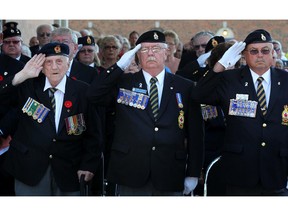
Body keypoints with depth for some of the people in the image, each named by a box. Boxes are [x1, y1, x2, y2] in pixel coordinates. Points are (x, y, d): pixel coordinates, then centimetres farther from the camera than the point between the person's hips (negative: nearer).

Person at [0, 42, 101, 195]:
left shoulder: (83, 91, 0)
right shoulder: (28, 87, 4)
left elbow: (92, 133, 2)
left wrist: (89, 165, -5)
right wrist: (23, 75, -14)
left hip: (69, 171, 0)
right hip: (29, 168, 0)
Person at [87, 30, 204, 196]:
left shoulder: (185, 87, 6)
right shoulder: (124, 82, 7)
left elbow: (195, 134, 5)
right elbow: (93, 96, -6)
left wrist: (193, 174, 1)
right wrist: (120, 66, -11)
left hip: (170, 177, 1)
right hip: (131, 175, 0)